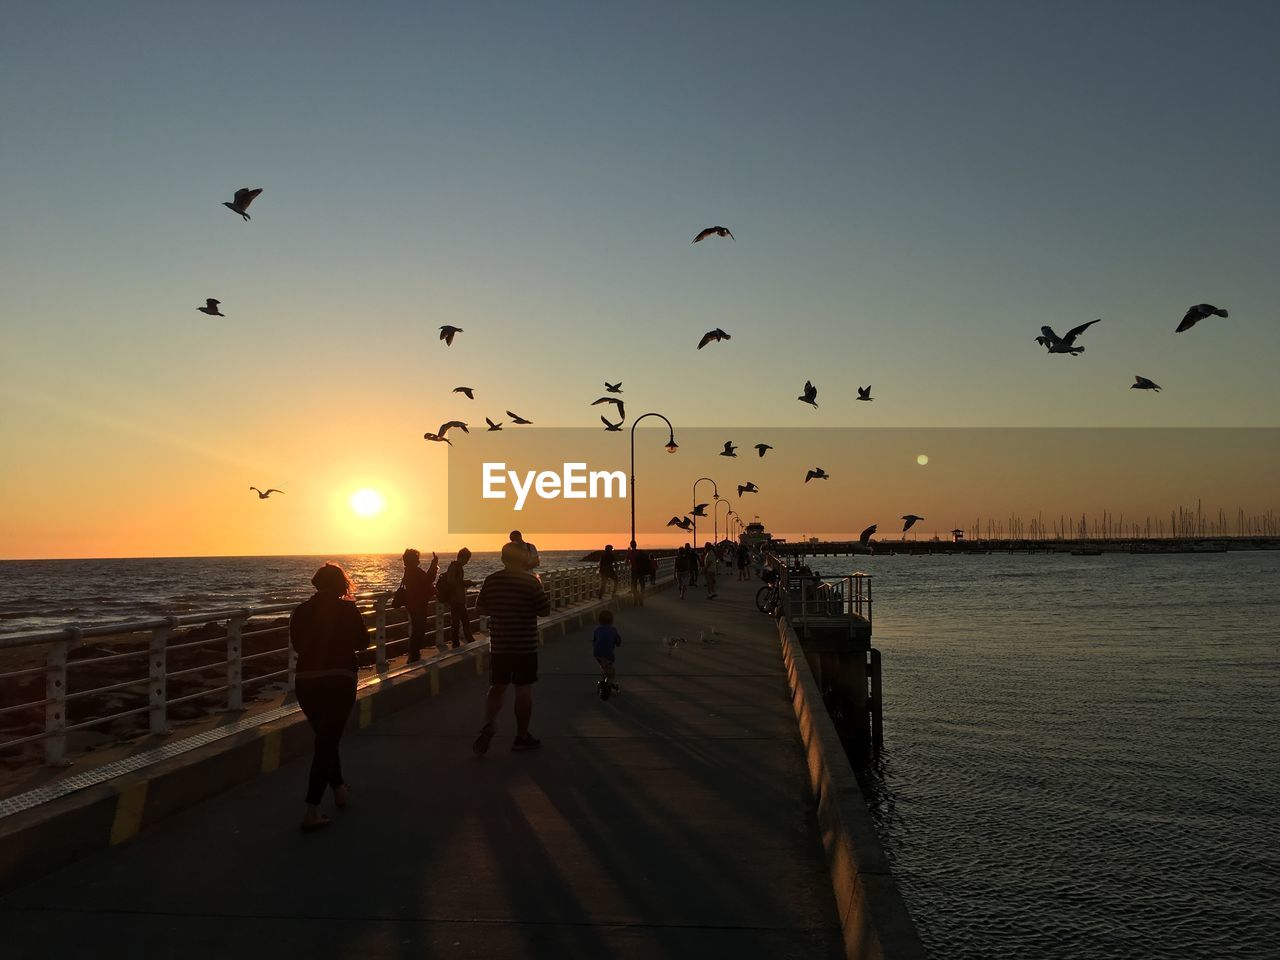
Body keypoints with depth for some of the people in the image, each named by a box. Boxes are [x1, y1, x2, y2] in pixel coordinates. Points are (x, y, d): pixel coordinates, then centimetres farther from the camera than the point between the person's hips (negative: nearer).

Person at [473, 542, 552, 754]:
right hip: (525, 646, -3)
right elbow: (545, 611, -9)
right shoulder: (531, 581, -11)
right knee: (523, 690, 7)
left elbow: (480, 609, 7)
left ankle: (488, 724, -9)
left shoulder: (491, 580, -1)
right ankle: (522, 737, 15)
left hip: (498, 644, 3)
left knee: (498, 687, 15)